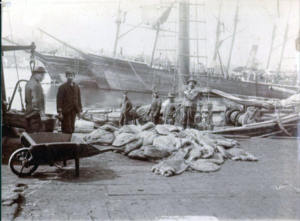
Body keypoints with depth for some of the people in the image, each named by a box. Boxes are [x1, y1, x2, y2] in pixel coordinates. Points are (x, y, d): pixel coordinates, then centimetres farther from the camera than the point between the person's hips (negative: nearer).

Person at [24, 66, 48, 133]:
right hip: (35, 114, -10)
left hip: (28, 113, 10)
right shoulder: (36, 85, -15)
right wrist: (42, 115, -20)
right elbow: (37, 101, -21)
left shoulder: (28, 83, 15)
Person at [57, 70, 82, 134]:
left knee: (72, 128, 8)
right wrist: (60, 112, -13)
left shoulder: (77, 87, 11)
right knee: (66, 129, -6)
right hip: (65, 111, -5)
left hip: (74, 111, 5)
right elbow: (59, 100, -7)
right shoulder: (62, 87, -3)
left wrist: (80, 110, 9)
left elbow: (79, 99, 14)